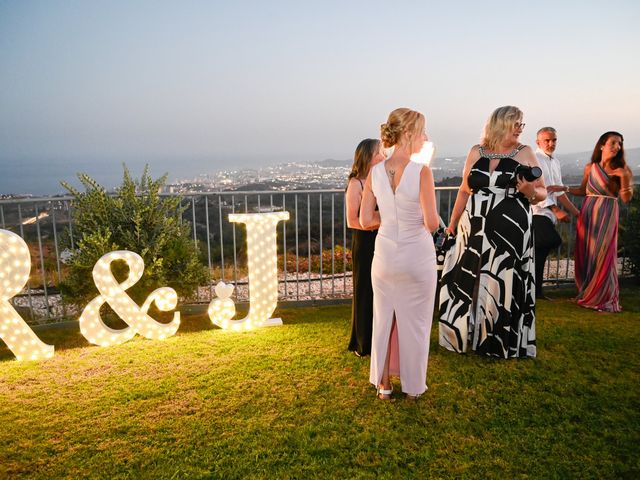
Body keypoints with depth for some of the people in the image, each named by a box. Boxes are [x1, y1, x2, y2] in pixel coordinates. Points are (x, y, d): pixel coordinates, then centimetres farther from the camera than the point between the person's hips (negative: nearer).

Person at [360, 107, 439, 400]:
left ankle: (384, 384, 29)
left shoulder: (375, 172, -5)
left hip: (385, 255, 4)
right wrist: (422, 217, 3)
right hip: (417, 256, -3)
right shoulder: (422, 172, -18)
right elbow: (432, 223, -18)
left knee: (384, 320, 17)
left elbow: (365, 220, -3)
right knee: (414, 323, 13)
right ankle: (413, 387, 28)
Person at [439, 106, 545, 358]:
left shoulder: (525, 153, 2)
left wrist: (530, 192, -18)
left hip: (510, 233, -2)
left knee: (504, 287, 2)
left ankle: (502, 342, 20)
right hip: (473, 231, 2)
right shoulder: (476, 152, 8)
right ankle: (465, 335, 27)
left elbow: (542, 193, 5)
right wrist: (452, 225, 14)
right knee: (466, 284, 8)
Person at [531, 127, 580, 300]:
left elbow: (559, 191, 24)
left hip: (548, 214, 8)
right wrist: (557, 210, -18)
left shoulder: (555, 162, 19)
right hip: (536, 212, -8)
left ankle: (536, 291, 16)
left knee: (540, 251, 10)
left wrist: (575, 212, 21)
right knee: (553, 240, -28)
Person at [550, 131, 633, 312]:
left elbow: (626, 199, -6)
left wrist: (624, 177, -18)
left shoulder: (623, 170, -2)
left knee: (603, 256, -2)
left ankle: (604, 299, 12)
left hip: (607, 216, -3)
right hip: (588, 214, 3)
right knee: (585, 255, 6)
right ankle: (587, 294, 21)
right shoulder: (590, 168, 5)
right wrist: (564, 188, 5)